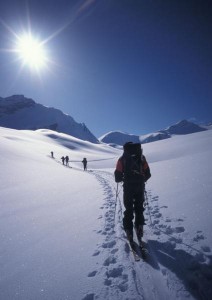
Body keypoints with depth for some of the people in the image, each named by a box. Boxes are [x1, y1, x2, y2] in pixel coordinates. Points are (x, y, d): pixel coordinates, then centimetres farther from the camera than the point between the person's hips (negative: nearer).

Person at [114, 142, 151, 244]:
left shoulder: (122, 159, -5)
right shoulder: (141, 157, 1)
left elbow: (118, 176, -8)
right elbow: (148, 174, 2)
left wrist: (121, 179, 14)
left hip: (128, 188, -2)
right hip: (140, 187, 2)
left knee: (129, 210, 12)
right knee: (139, 209, 20)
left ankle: (129, 232, 13)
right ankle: (139, 228, 19)